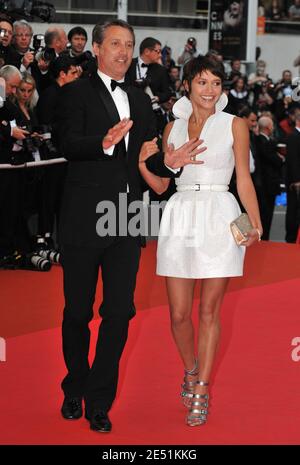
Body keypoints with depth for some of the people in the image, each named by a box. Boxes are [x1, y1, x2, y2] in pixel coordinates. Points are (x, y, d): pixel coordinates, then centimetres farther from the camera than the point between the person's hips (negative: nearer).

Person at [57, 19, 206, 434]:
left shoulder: (140, 100, 16)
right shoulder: (76, 93, -2)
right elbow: (70, 145, -17)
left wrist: (168, 162, -2)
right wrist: (106, 142, -35)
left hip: (127, 219, 5)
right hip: (85, 216, -4)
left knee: (120, 312, 3)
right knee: (78, 310, 7)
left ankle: (99, 402, 12)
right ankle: (75, 390, 26)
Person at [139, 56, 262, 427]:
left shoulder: (234, 125, 4)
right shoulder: (173, 128, 12)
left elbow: (244, 180, 3)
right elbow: (161, 183, 12)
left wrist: (256, 224, -9)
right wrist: (140, 160, -5)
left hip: (219, 219, -2)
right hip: (180, 218, 2)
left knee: (209, 311, 1)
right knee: (179, 313, 3)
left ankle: (201, 393, 9)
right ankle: (191, 370, 31)